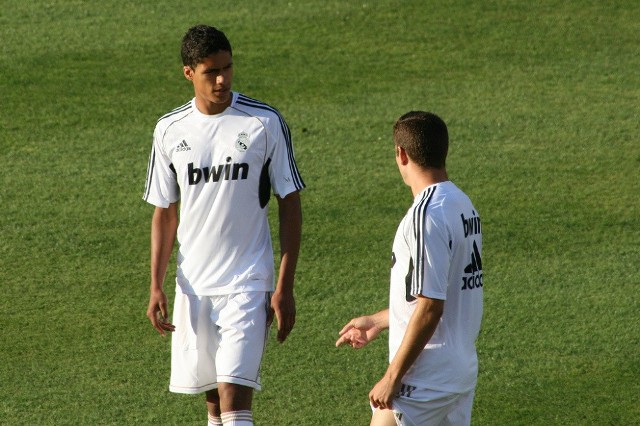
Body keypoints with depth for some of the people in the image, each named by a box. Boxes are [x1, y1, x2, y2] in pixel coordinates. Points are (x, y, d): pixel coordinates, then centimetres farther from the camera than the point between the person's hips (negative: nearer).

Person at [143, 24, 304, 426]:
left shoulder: (266, 123, -7)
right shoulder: (170, 130, 3)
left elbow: (290, 205, -3)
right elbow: (165, 213, 11)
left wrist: (285, 287, -8)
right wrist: (156, 286, 3)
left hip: (248, 283, -4)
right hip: (194, 284, 4)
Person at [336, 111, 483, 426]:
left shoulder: (426, 215, -19)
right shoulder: (463, 205, 10)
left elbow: (430, 307, -22)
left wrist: (392, 377, -17)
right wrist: (378, 321, 27)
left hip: (425, 380, -9)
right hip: (463, 371, 9)